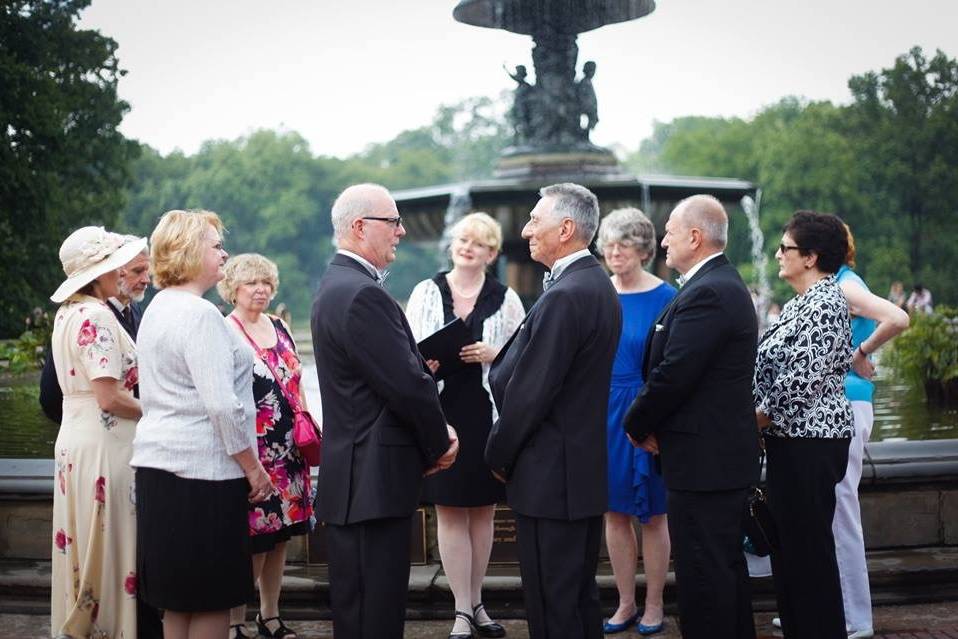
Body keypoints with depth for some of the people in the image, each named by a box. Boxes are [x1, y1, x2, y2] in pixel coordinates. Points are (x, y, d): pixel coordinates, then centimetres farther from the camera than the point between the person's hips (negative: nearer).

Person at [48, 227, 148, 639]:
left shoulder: (67, 313, 12)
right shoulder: (97, 316, -17)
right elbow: (110, 397, -21)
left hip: (73, 440, 9)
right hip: (103, 446, -9)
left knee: (83, 549, 14)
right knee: (109, 547, -2)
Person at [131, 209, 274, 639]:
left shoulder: (157, 310, 14)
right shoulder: (200, 314, -16)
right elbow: (222, 404, -21)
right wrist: (253, 467, -11)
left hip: (158, 465, 9)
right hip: (204, 470, -9)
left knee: (177, 597, 14)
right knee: (212, 600, -2)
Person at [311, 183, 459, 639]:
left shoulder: (336, 286, 15)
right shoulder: (363, 295, -18)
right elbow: (408, 385, -19)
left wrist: (432, 435, 6)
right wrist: (439, 443, -3)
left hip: (351, 477, 11)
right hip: (373, 480, -11)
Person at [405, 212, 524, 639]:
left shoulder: (505, 299, 3)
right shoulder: (426, 292, 4)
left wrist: (493, 355, -14)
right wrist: (424, 364, -16)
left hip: (488, 415, 1)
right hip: (441, 414, 0)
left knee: (482, 510, 10)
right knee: (450, 511, 2)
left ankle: (475, 603, 24)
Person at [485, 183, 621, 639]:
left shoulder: (564, 297, -20)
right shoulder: (598, 285, 12)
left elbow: (530, 391, -19)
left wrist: (499, 455, -6)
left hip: (550, 477, -10)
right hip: (588, 469, 10)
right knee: (581, 597, 18)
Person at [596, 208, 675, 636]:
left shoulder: (664, 297, -8)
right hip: (606, 410, 4)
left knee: (653, 513, 6)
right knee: (615, 510, 9)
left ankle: (653, 605, 19)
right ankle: (626, 603, 21)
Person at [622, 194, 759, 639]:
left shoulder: (706, 294, -19)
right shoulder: (724, 285, 14)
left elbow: (672, 376, -22)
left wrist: (636, 424, -6)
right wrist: (647, 421, 5)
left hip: (702, 460, -11)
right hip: (724, 454, 11)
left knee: (702, 574, -4)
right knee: (726, 565, 19)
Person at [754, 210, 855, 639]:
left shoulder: (824, 305, -16)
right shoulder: (799, 304, 15)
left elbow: (801, 382, -22)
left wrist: (757, 419, -12)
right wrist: (760, 423, 9)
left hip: (810, 443, -10)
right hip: (790, 442, 10)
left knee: (809, 547, -3)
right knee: (787, 544, 15)